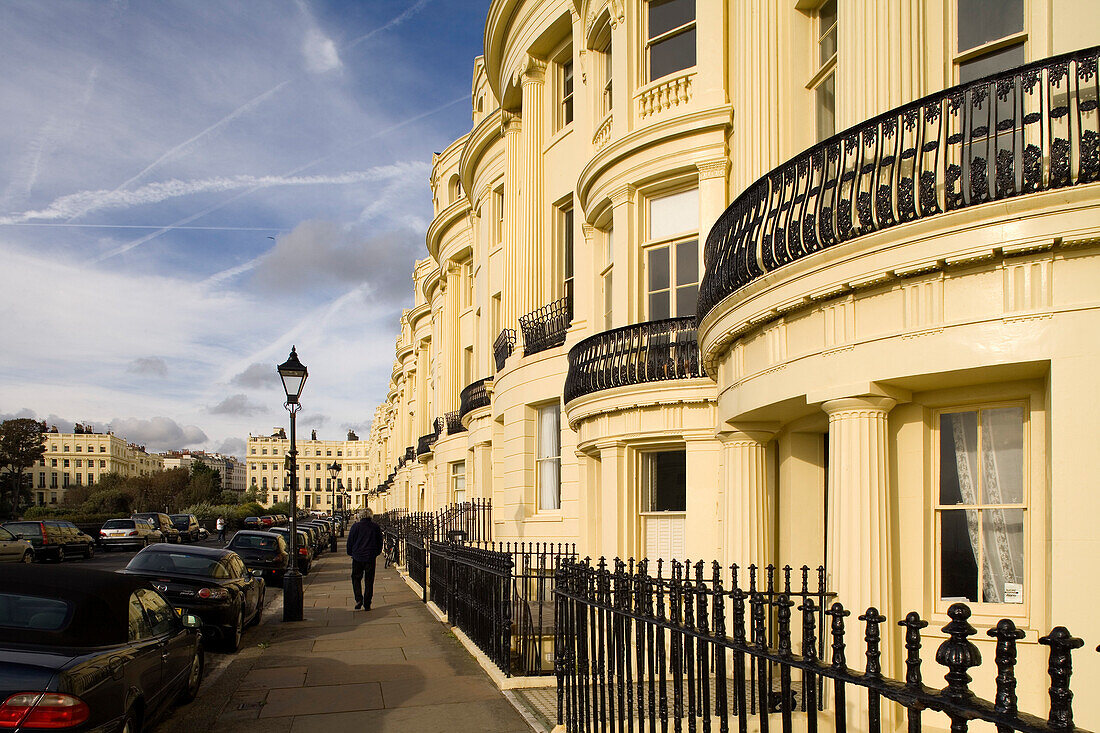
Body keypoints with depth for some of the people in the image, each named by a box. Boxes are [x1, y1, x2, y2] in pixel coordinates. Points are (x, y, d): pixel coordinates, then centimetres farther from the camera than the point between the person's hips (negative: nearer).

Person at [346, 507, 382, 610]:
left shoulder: (356, 526, -5)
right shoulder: (376, 527, 1)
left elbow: (350, 542, 0)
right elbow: (380, 542, 9)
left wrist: (351, 553, 14)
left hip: (357, 557, -1)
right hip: (370, 558, 1)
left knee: (356, 579, 12)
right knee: (369, 581, 8)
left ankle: (358, 599, -5)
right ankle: (367, 604, 8)